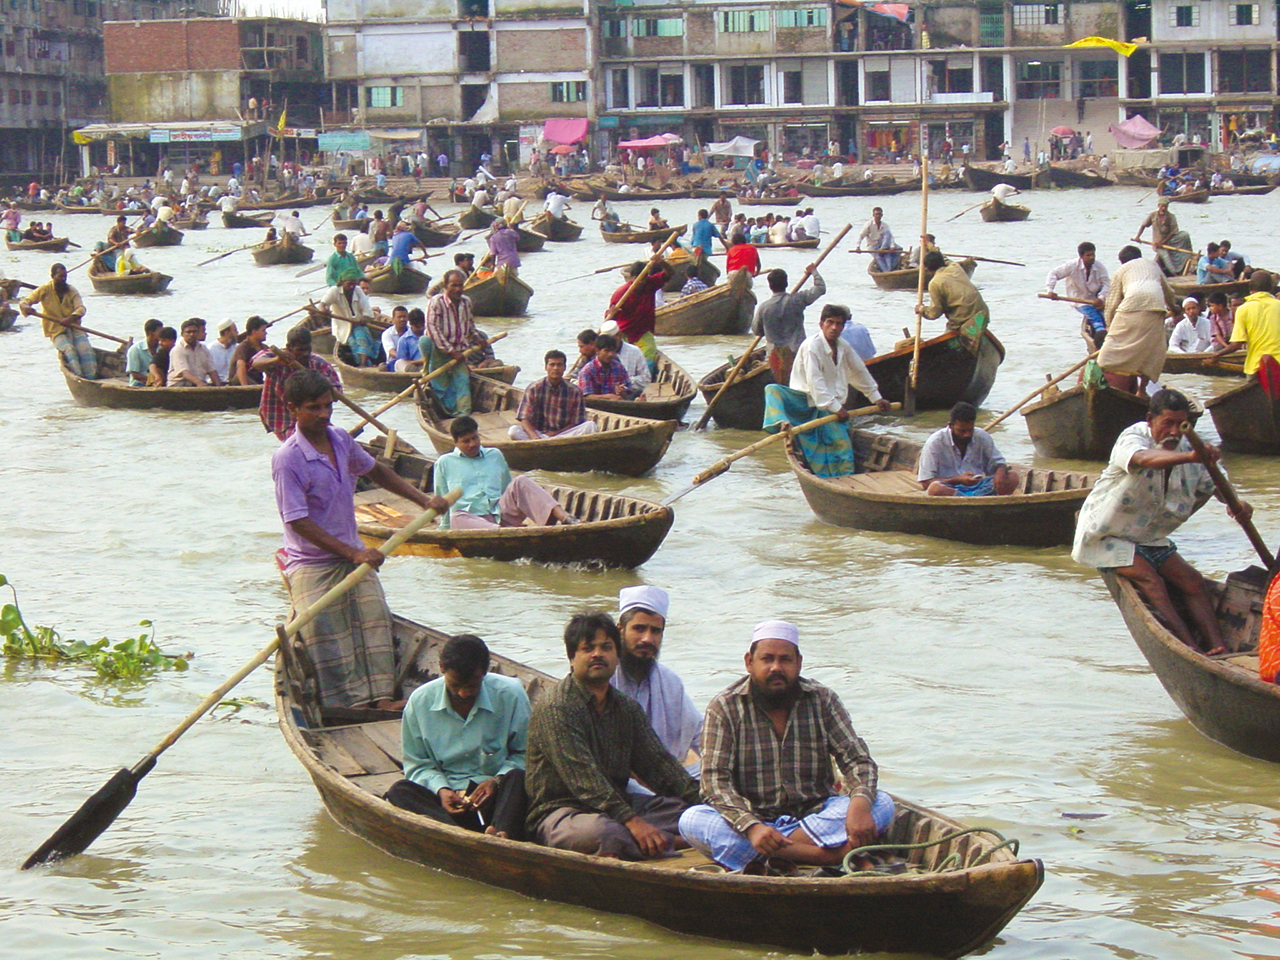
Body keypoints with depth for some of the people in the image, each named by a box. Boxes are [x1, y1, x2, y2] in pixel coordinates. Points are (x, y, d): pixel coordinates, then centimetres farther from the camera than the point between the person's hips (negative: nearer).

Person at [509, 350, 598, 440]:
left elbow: (576, 423, 1)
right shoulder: (534, 388, 0)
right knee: (513, 431, -31)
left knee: (590, 425, -25)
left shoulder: (574, 391, 2)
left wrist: (556, 433, -15)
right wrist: (534, 436, -28)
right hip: (538, 432, -1)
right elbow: (524, 420, -6)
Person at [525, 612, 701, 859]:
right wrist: (632, 822, -32)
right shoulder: (556, 706, -12)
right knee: (602, 832, -40)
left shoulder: (628, 709, 14)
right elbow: (583, 777, -22)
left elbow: (658, 765, 9)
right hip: (559, 809, -8)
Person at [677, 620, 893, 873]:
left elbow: (858, 762, -1)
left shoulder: (823, 701, 3)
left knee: (881, 804, -23)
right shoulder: (724, 707, -4)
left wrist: (859, 804, -26)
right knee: (691, 820, -30)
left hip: (815, 816, 2)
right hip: (752, 817, -2)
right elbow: (715, 779, -13)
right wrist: (751, 826, -31)